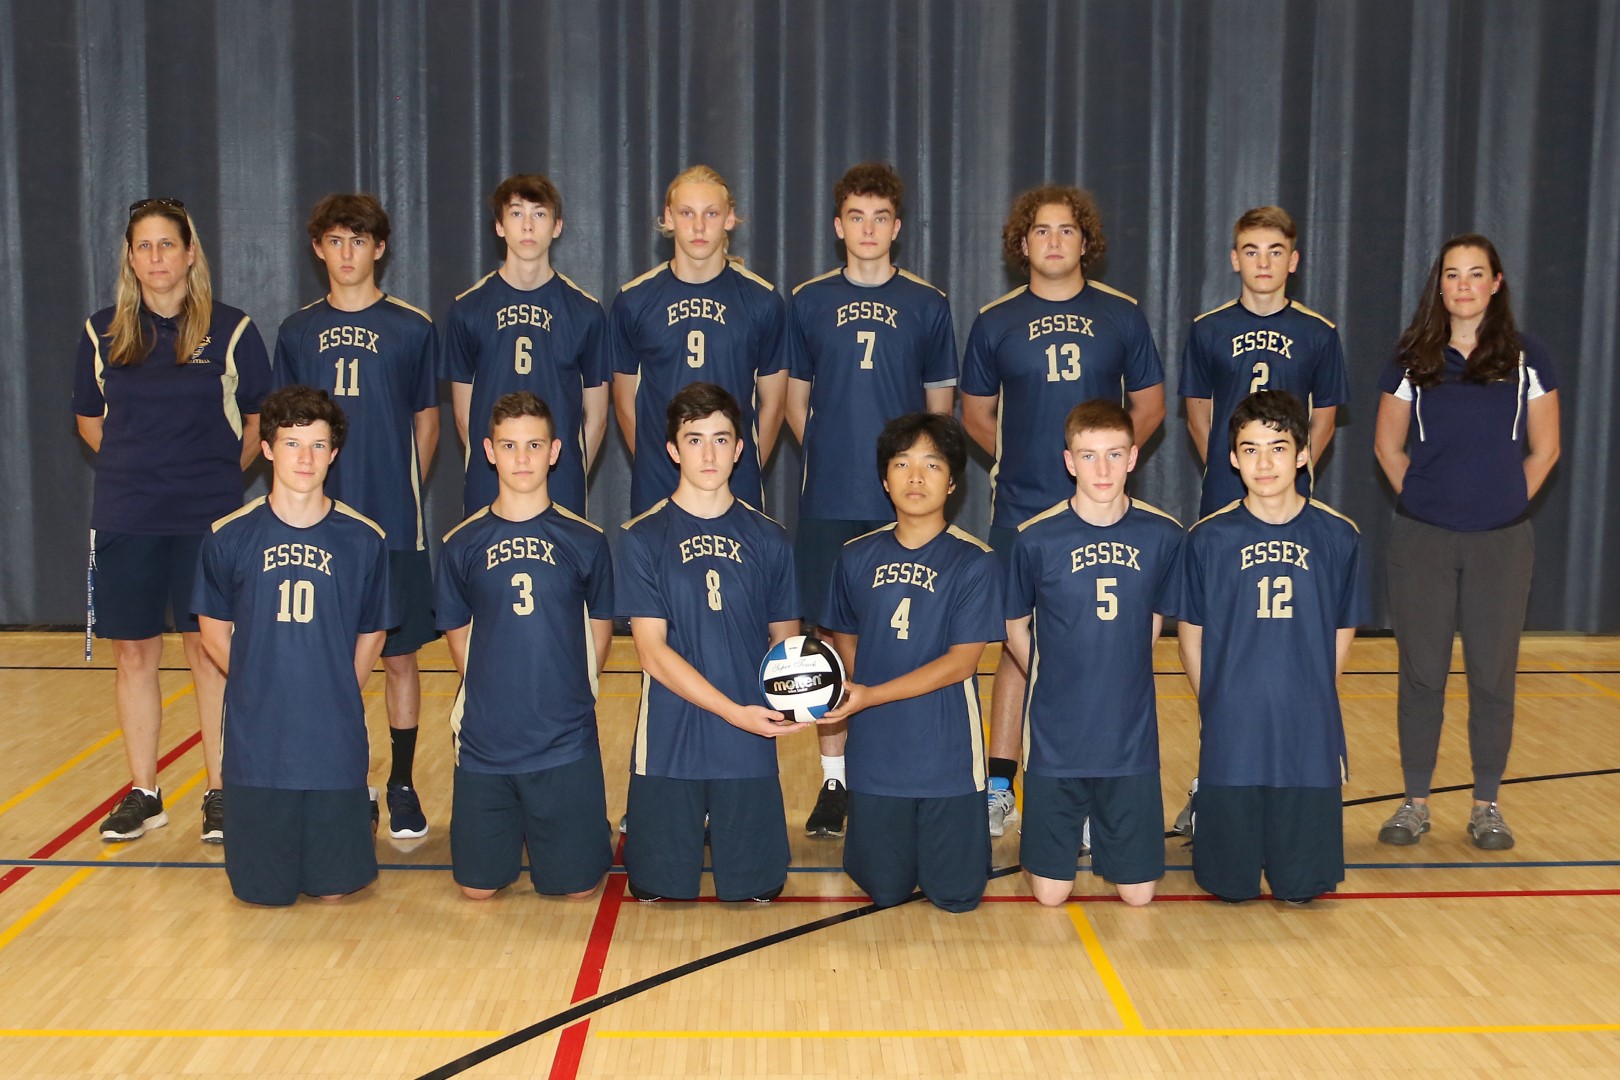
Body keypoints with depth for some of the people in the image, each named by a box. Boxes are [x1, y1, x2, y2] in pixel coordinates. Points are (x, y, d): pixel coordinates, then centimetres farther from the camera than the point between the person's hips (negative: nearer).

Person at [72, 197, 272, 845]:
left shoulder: (231, 330, -1)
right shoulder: (103, 333, 6)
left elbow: (258, 420, 7)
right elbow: (89, 421, 16)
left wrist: (217, 474, 4)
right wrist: (141, 468, 9)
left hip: (208, 519, -2)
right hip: (125, 520, 2)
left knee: (209, 652, 2)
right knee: (133, 653, 7)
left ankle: (219, 792, 12)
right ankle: (143, 793, 19)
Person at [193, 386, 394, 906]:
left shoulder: (362, 538, -3)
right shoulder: (229, 537, -3)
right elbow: (214, 631, 8)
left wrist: (337, 695, 4)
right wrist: (261, 688, 3)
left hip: (335, 744, 0)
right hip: (257, 742, 0)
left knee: (334, 886, 8)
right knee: (264, 891, 7)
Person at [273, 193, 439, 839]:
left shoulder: (412, 329, 1)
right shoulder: (298, 332, 8)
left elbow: (426, 422, 8)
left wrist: (401, 492, 5)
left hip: (394, 524, -2)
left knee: (399, 656, 4)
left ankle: (402, 786, 15)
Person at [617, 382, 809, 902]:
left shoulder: (768, 539, 5)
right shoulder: (642, 538, -4)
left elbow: (785, 640, 11)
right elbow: (652, 650, -10)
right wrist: (734, 711, -19)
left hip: (751, 746, 2)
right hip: (669, 743, -2)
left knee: (756, 889, 7)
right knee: (656, 890, 6)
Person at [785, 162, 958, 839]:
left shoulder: (926, 305, 6)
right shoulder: (810, 302, 7)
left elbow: (940, 405, 11)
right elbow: (796, 400, 12)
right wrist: (826, 455, 3)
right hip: (828, 503, 0)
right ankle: (833, 779, 15)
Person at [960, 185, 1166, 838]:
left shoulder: (1121, 316, 5)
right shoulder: (995, 321, 5)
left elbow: (1149, 405, 12)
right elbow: (975, 414, 14)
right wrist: (1019, 459, 6)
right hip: (1020, 510, 0)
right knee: (1017, 644, 1)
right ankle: (998, 788, 10)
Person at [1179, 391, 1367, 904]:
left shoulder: (1337, 535, -1)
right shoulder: (1209, 538, -3)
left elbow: (1342, 632, 8)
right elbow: (1191, 631, 6)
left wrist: (1310, 700, 8)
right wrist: (1217, 704, 5)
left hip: (1309, 736, 1)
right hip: (1232, 734, 0)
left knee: (1302, 882, 6)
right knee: (1229, 881, 4)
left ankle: (1295, 884, 37)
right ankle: (1235, 881, 35)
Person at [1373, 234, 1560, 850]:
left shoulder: (1526, 359, 1)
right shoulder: (1412, 361, 3)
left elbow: (1543, 450, 6)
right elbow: (1388, 445, 8)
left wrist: (1506, 501, 0)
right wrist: (1422, 499, 1)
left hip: (1501, 543, 0)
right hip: (1422, 541, 0)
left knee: (1493, 676, 5)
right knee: (1422, 673, 5)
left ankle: (1486, 805, 17)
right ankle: (1416, 802, 15)